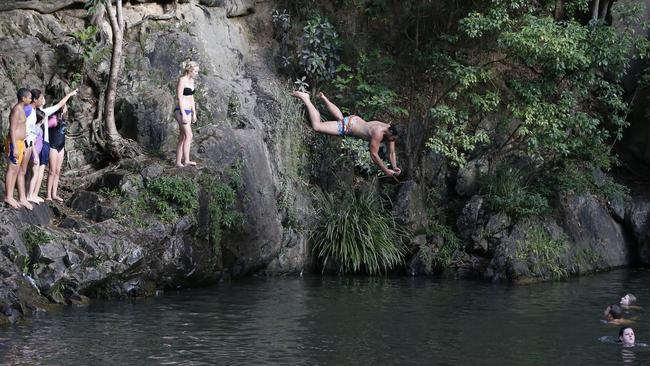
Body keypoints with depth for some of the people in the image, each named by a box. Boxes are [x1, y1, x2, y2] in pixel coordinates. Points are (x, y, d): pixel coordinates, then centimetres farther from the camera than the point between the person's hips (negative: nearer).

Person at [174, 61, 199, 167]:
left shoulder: (191, 81, 14)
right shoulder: (182, 80, -13)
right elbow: (180, 97, -17)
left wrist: (194, 113, 21)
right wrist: (183, 114, -21)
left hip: (188, 111, 9)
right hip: (180, 111, -9)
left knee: (182, 138, 8)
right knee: (189, 135, -16)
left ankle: (178, 162, 10)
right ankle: (186, 160, -17)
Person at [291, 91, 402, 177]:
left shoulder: (390, 131, -13)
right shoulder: (378, 133, -37)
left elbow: (391, 153, -2)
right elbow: (373, 154, -36)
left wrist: (394, 167, -16)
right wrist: (385, 170, -34)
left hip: (356, 120, 8)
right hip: (347, 126, -8)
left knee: (341, 118, 39)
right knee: (317, 126, -10)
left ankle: (323, 98, 52)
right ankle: (305, 98, 1)